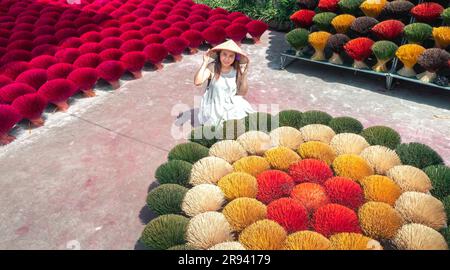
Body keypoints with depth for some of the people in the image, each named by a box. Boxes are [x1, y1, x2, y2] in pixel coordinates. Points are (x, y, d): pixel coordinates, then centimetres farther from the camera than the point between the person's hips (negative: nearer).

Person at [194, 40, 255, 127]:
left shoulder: (237, 70, -5)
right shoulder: (212, 67, -13)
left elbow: (242, 93, -3)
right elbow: (197, 82, -27)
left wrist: (245, 74, -13)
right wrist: (205, 63, -24)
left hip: (232, 105, 4)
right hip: (214, 106, -3)